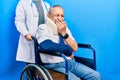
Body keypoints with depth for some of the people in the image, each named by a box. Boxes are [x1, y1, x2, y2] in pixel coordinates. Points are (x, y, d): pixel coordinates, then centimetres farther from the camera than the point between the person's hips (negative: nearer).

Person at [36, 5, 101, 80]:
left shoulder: (65, 28, 12)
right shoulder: (43, 28, -5)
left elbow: (75, 48, 5)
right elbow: (46, 46, -25)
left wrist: (64, 33, -9)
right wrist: (68, 49, -11)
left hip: (71, 63, 6)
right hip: (55, 66, -6)